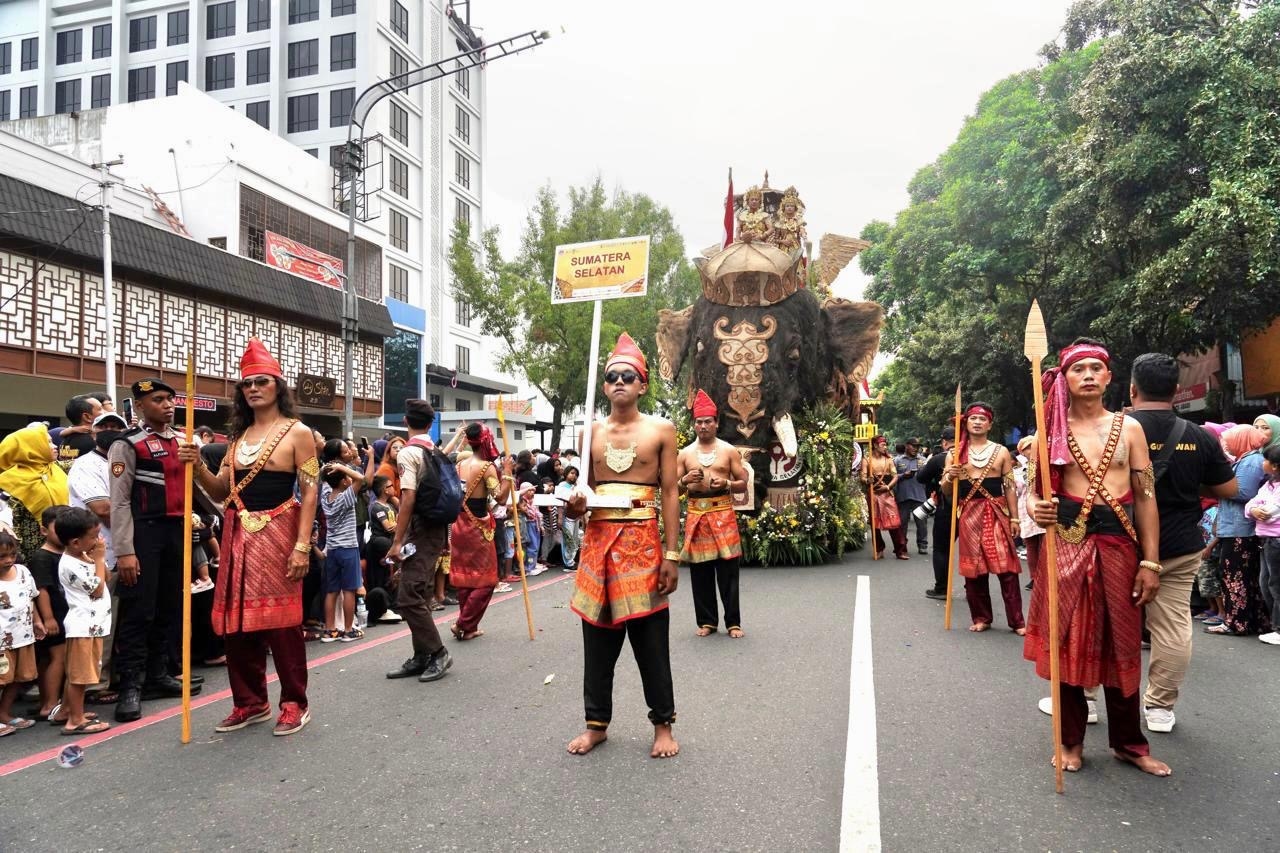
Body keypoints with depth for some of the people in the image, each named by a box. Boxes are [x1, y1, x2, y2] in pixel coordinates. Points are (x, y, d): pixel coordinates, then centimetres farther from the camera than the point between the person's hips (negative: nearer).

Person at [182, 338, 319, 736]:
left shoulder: (297, 433, -3)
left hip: (277, 533, -6)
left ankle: (294, 703, 11)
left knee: (281, 619, -2)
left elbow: (309, 494, -8)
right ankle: (250, 701, 22)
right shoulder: (238, 436, 14)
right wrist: (198, 467, -6)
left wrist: (302, 546, -16)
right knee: (238, 620, 8)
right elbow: (221, 493, 13)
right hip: (238, 535, 6)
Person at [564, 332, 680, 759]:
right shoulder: (592, 433, 10)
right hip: (598, 541, 3)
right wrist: (576, 505, -10)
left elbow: (670, 493, -2)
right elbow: (586, 492, 15)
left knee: (651, 640, 4)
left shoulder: (661, 430, 1)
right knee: (598, 638, 9)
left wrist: (672, 554, -8)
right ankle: (596, 723, 23)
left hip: (643, 542, -3)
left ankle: (663, 725, 18)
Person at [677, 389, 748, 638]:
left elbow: (743, 484, 7)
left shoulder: (729, 451, 6)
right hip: (696, 514, 2)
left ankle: (733, 622, 7)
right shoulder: (685, 454, 10)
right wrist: (685, 481, -10)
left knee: (728, 569, -2)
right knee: (700, 570, 4)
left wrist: (726, 484, -13)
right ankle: (707, 621, 15)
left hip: (723, 512, -2)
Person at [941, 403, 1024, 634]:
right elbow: (945, 490, 9)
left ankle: (1016, 620, 0)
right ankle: (980, 618, 15)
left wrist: (1015, 518, 1)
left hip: (996, 513, -1)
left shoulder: (1001, 452, 6)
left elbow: (1010, 487, 6)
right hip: (968, 514, 1)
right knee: (974, 568, 5)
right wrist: (949, 477, -12)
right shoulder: (956, 454, 8)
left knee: (1006, 567, -5)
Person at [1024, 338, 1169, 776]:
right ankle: (1071, 740, 19)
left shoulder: (1129, 427, 6)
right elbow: (1032, 490, 5)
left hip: (1119, 543, 1)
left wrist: (1151, 561, -2)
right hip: (1067, 542, -1)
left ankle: (1128, 742, 25)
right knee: (1067, 642, 4)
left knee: (1122, 645, 9)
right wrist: (1036, 509, -19)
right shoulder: (1051, 429, 4)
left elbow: (1146, 497, 3)